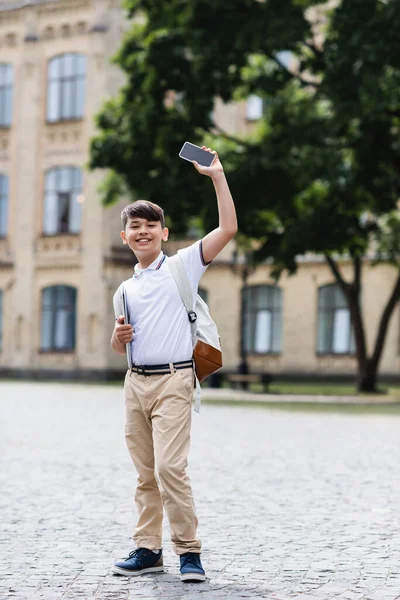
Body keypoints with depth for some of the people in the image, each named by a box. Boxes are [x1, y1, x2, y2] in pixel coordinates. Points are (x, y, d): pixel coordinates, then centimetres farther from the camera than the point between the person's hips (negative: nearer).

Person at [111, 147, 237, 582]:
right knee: (145, 473, 8)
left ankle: (189, 551, -7)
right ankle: (148, 549, 15)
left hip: (172, 380, -5)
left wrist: (217, 176, -9)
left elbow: (228, 228, -6)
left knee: (170, 467, -15)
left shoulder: (184, 264, 3)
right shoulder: (125, 290, 17)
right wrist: (119, 335, 1)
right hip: (135, 382, 5)